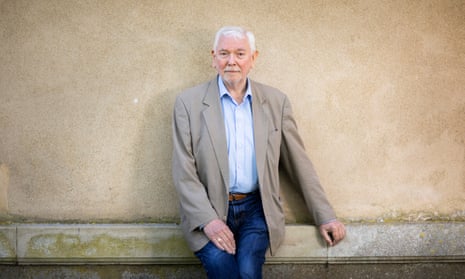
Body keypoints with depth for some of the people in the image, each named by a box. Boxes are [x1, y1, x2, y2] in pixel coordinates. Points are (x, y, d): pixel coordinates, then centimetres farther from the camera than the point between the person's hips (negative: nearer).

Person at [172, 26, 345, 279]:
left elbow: (299, 164, 11)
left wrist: (325, 217, 9)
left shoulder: (276, 102, 7)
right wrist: (208, 220, -15)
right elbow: (184, 172, -3)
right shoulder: (189, 102, 1)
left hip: (256, 210, 1)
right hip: (208, 210, -1)